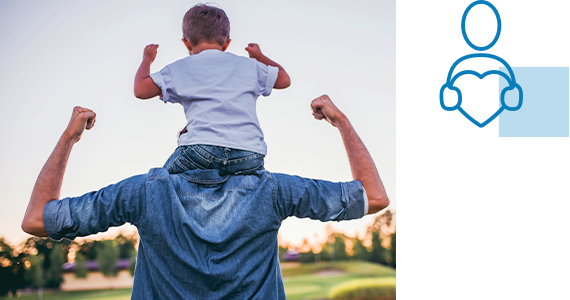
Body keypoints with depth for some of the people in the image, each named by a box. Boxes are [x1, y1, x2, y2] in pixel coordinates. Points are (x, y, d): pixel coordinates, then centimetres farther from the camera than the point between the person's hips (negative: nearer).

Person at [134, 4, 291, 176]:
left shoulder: (180, 69, 17)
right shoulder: (248, 65, 23)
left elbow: (140, 90, 20)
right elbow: (284, 80, 37)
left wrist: (147, 59, 39)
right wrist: (260, 57, 56)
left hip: (202, 149, -2)